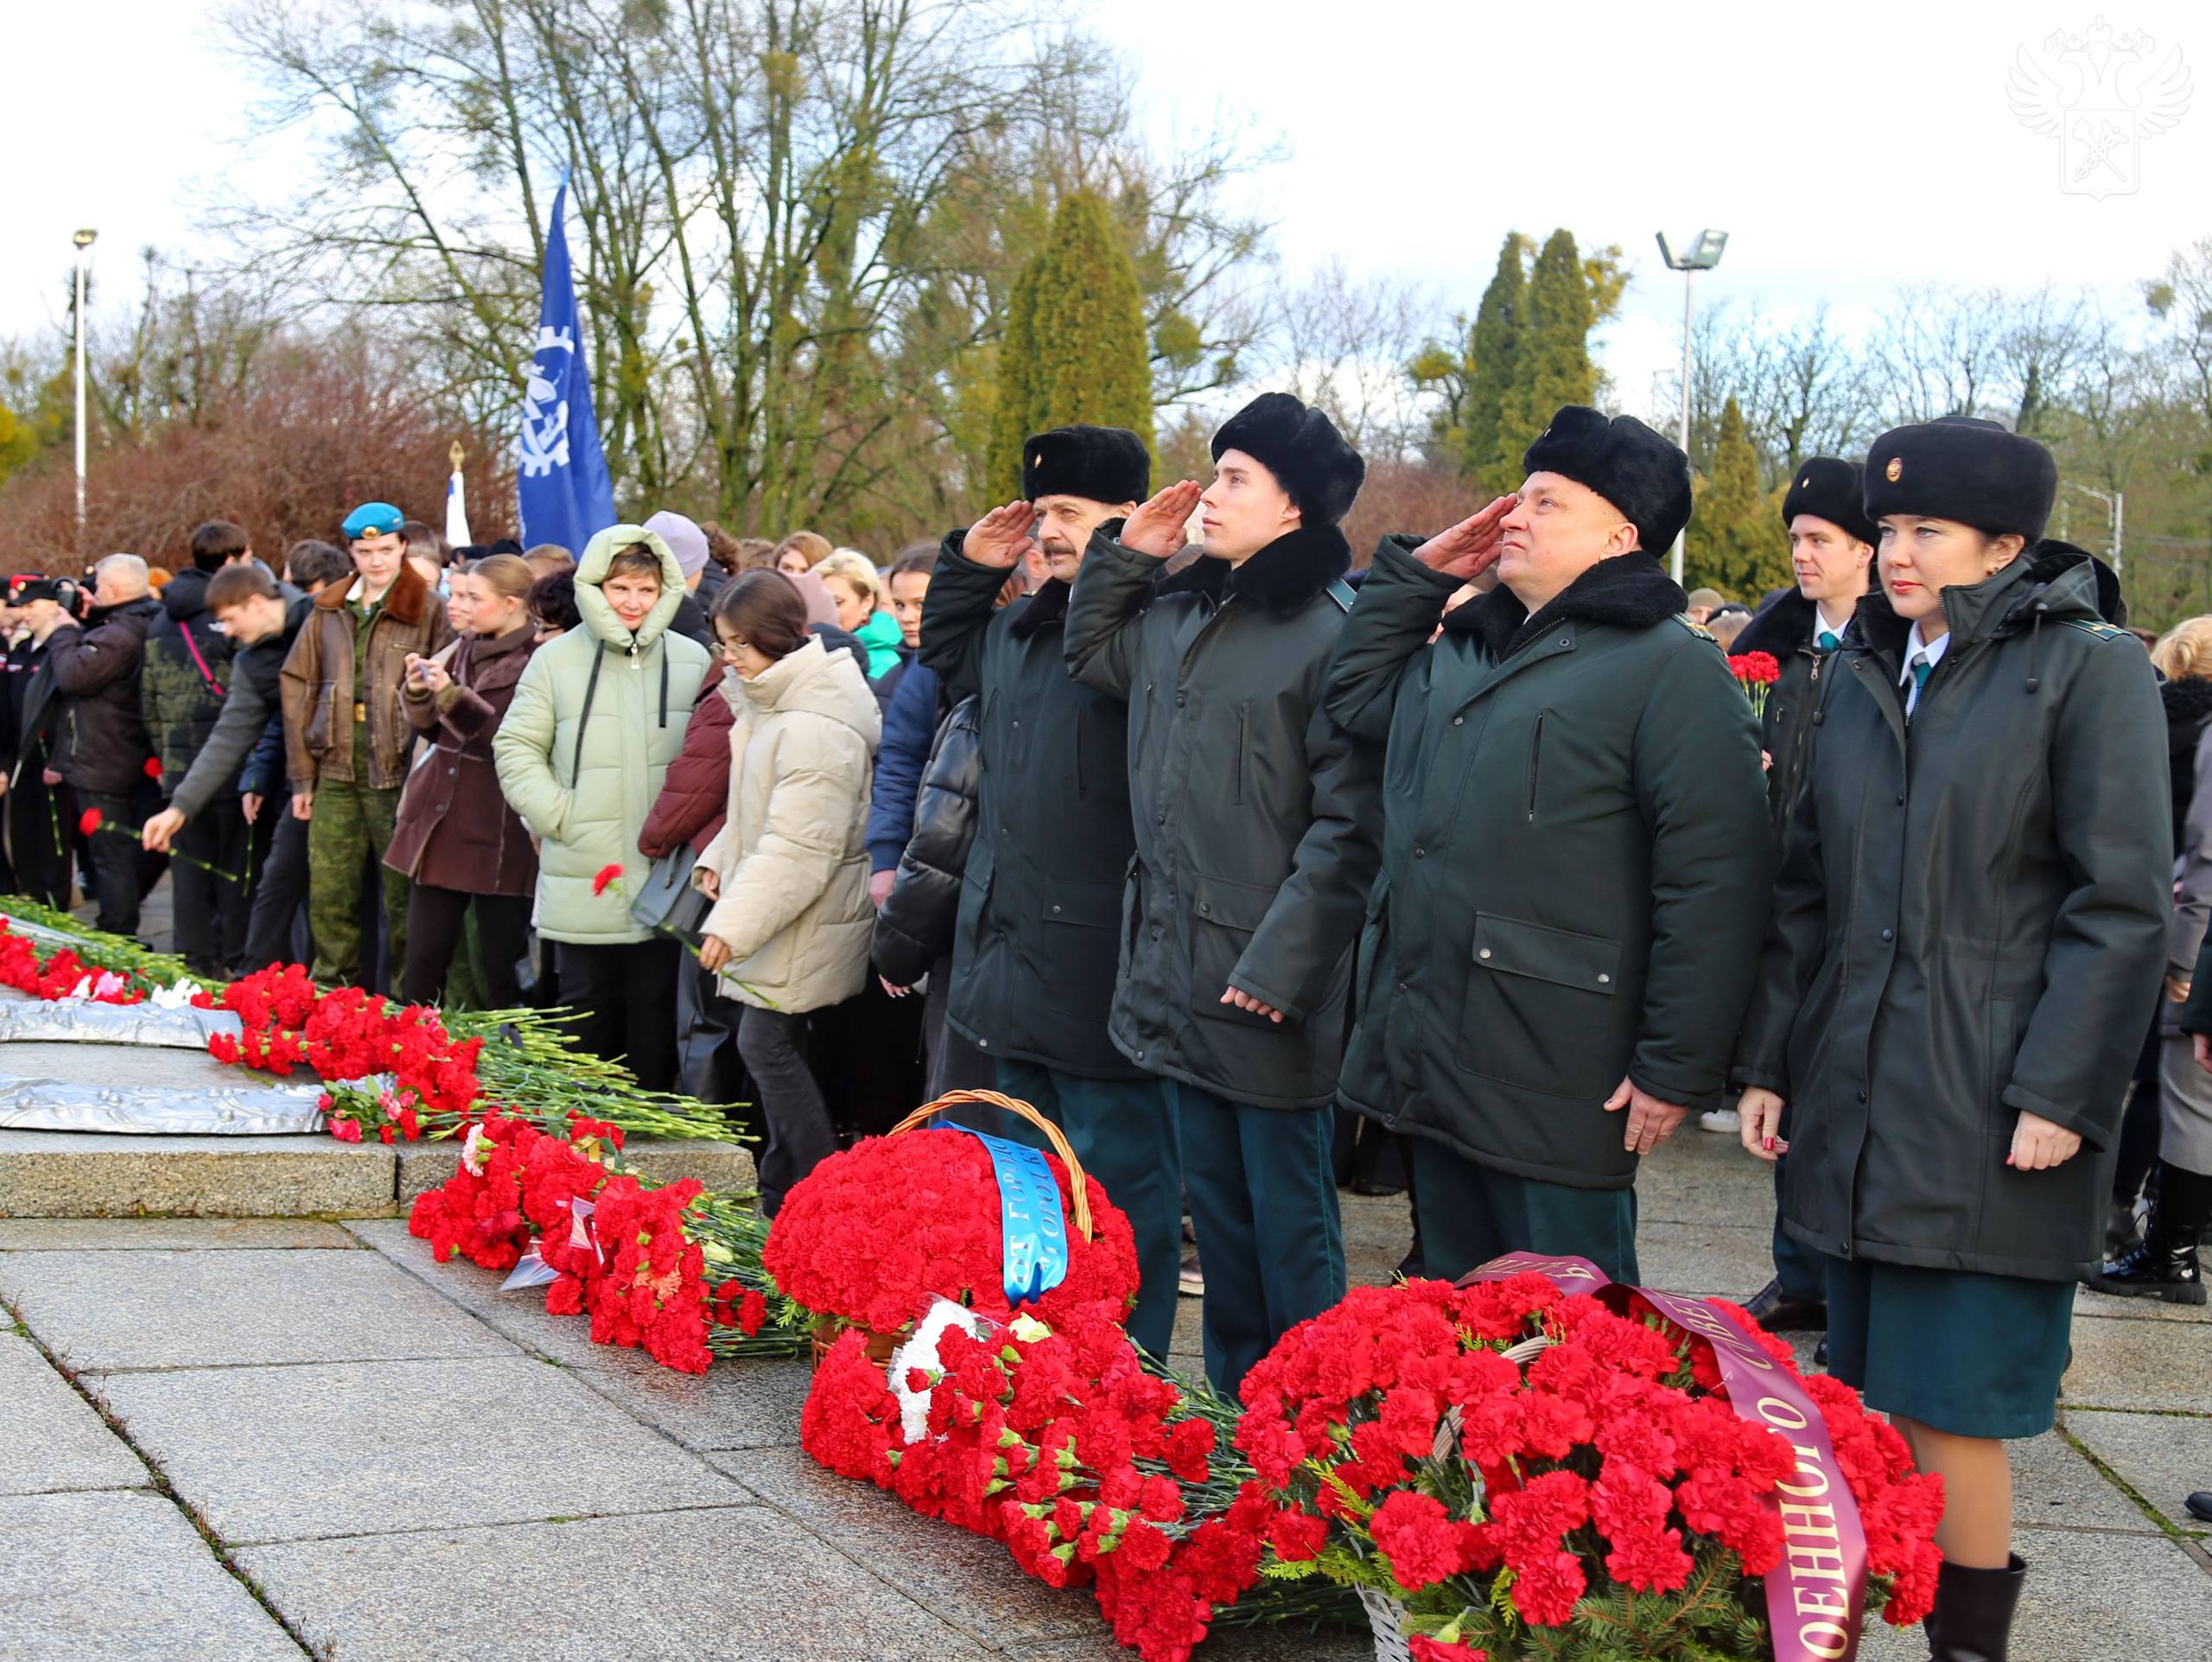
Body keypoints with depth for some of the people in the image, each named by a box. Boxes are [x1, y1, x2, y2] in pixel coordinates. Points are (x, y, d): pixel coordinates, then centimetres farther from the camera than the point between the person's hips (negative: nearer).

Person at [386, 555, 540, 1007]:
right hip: (439, 822, 7)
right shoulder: (464, 649, 11)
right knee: (422, 962, 8)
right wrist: (419, 692, -1)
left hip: (500, 834, -7)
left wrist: (453, 694, -24)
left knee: (500, 971, 1)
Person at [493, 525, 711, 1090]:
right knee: (587, 1011, 8)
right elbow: (516, 746, 4)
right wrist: (557, 816, -6)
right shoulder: (557, 660, 0)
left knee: (656, 1010, 6)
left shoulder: (692, 661, 3)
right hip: (582, 883, -1)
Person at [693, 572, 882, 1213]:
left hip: (810, 920, -10)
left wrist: (735, 922, -24)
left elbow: (799, 847, -25)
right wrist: (720, 859, 12)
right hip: (777, 911, 10)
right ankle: (782, 1197, 20)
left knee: (766, 1043, -9)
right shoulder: (768, 703, 11)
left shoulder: (814, 728, -22)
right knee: (774, 1046, 12)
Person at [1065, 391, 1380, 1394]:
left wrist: (1280, 964, -21)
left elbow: (1347, 823, -18)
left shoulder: (1333, 634, -14)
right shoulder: (1177, 621, 10)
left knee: (1288, 1220, 2)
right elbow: (1088, 653, 31)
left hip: (1267, 987, -8)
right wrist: (1126, 556, 15)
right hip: (1179, 973, 8)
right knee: (1216, 1207, 16)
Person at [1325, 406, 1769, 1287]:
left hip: (1554, 1092, -8)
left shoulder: (1672, 667, -11)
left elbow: (1712, 883, -16)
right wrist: (1417, 572, 18)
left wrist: (1675, 1072, -18)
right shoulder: (1460, 650, 16)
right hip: (1428, 1069, 8)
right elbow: (1354, 695, 33)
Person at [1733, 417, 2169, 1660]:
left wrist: (2062, 1091, -14)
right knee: (1872, 1404, 10)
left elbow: (2124, 903, -9)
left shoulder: (2089, 669, -5)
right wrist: (1769, 1061, 11)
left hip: (1992, 1121, -6)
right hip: (1860, 1104, 6)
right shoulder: (1865, 672, 13)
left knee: (1953, 1408, -5)